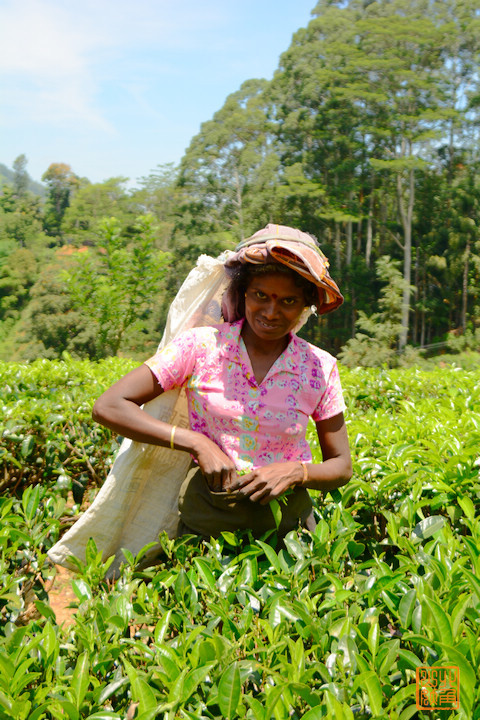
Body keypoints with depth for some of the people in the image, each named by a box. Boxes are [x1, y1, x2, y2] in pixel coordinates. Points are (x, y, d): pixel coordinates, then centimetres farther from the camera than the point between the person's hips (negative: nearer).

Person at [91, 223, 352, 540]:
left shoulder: (320, 368, -1)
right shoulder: (200, 346, -6)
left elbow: (342, 466, 7)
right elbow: (108, 407, -10)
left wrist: (296, 471, -14)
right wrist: (197, 443, -17)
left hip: (287, 527, 1)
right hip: (203, 523, -1)